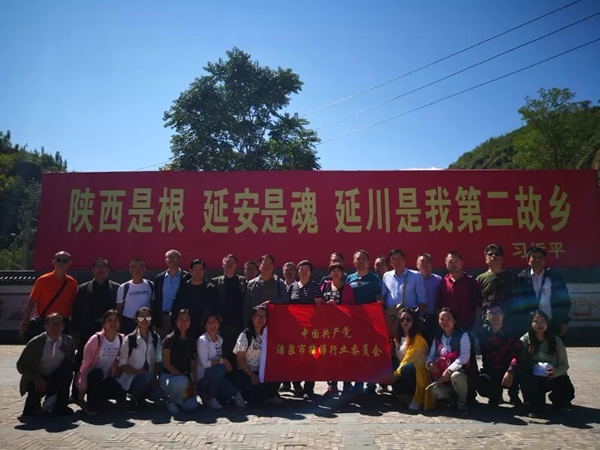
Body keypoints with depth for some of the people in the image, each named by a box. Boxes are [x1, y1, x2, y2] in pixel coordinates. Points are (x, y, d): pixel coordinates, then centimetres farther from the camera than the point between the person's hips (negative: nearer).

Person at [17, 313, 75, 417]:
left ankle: (60, 405, -11)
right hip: (36, 380, -1)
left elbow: (70, 363, -1)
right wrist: (36, 378, -21)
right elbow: (20, 365, -8)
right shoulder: (36, 342, -13)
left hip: (56, 378, 2)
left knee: (67, 370, -28)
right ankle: (33, 402, 9)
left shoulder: (68, 341, -9)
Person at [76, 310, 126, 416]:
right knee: (98, 373, -37)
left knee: (121, 394, -19)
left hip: (106, 378, 4)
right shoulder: (96, 339, -20)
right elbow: (86, 365, -18)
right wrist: (82, 389, -18)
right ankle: (91, 405, -14)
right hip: (92, 377, -4)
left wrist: (113, 377, 3)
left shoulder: (121, 339, -7)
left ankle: (98, 398, 13)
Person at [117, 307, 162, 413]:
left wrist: (154, 377, -9)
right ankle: (132, 402, -7)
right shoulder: (129, 339, -8)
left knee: (156, 394, -25)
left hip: (148, 380, 4)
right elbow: (122, 364, -8)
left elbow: (158, 361, 8)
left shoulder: (156, 338, 3)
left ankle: (141, 398, 12)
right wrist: (137, 372, -23)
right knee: (147, 376, -35)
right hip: (131, 378, -4)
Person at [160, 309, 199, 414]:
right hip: (168, 376, -4)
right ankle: (173, 402, -6)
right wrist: (182, 375, -16)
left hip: (185, 378, 4)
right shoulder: (169, 339, -5)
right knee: (181, 381, -39)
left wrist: (193, 381, -9)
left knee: (191, 406, -19)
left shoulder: (192, 342, 10)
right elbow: (166, 364, -9)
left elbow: (193, 365, 7)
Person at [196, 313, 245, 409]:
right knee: (220, 367, -34)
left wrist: (227, 364, -5)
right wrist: (222, 361, -24)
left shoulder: (220, 339, 9)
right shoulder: (202, 341, -14)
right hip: (203, 378, -5)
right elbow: (204, 363, -21)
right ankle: (210, 398, -15)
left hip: (215, 377, 5)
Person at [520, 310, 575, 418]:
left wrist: (555, 372, -26)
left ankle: (557, 401, 15)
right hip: (534, 379, -1)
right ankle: (537, 407, -10)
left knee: (567, 392, -26)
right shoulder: (525, 340, -10)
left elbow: (564, 364, -6)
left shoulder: (556, 340, -7)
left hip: (554, 378, 1)